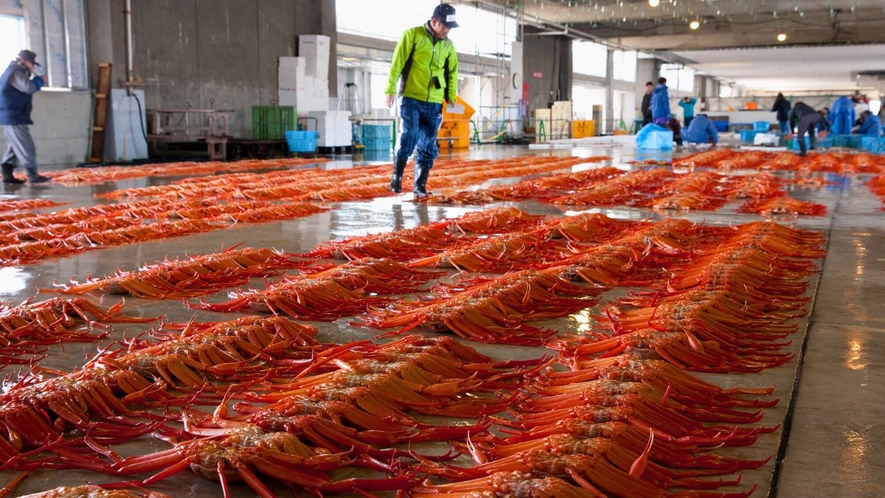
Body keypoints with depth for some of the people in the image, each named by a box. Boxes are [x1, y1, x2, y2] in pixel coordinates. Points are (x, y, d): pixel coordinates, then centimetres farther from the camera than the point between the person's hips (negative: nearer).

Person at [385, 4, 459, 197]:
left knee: (428, 144, 3)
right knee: (410, 135, -19)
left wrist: (451, 96, 10)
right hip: (411, 98, -4)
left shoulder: (448, 45, 10)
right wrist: (391, 89, -8)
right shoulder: (412, 35, -3)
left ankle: (420, 184, 10)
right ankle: (397, 175, -4)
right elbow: (397, 63, -4)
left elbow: (452, 72, 20)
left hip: (434, 103, 4)